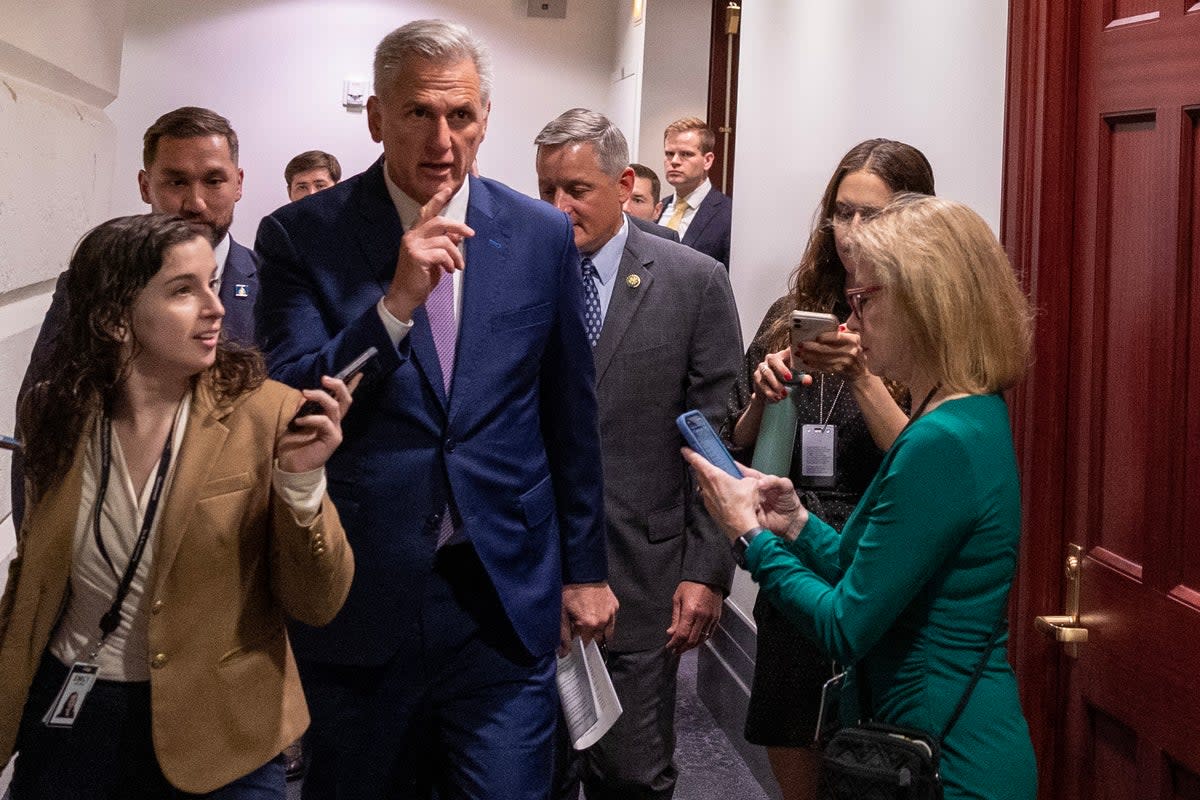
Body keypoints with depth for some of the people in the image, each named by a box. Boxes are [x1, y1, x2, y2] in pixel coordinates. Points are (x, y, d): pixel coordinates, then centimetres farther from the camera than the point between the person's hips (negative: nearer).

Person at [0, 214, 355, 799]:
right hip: (67, 722, 3)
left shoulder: (270, 416, -13)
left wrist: (302, 481, -25)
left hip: (216, 736, -3)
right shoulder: (56, 414, -3)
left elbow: (317, 606, -12)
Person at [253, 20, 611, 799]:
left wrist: (585, 566, 13)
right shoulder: (302, 236, -3)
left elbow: (570, 415, 10)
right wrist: (396, 303, -22)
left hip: (506, 593, 1)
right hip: (359, 595, -1)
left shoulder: (543, 235, 4)